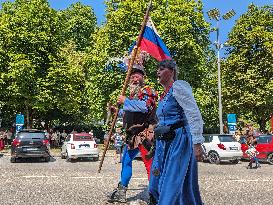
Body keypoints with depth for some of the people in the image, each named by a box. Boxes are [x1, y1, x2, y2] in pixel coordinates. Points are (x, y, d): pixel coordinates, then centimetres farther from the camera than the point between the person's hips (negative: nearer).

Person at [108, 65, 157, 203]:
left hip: (144, 134, -9)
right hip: (132, 136, 9)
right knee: (126, 160, 15)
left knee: (149, 163, -13)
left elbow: (145, 107, -25)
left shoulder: (147, 91, -3)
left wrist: (126, 101, -17)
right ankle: (121, 192, 27)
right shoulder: (132, 95, 23)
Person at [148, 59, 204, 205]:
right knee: (157, 185, 9)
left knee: (173, 185, -6)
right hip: (164, 143, 9)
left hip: (178, 140, -9)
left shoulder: (178, 87, -8)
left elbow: (194, 116, -16)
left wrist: (197, 143, -23)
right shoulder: (164, 95, 18)